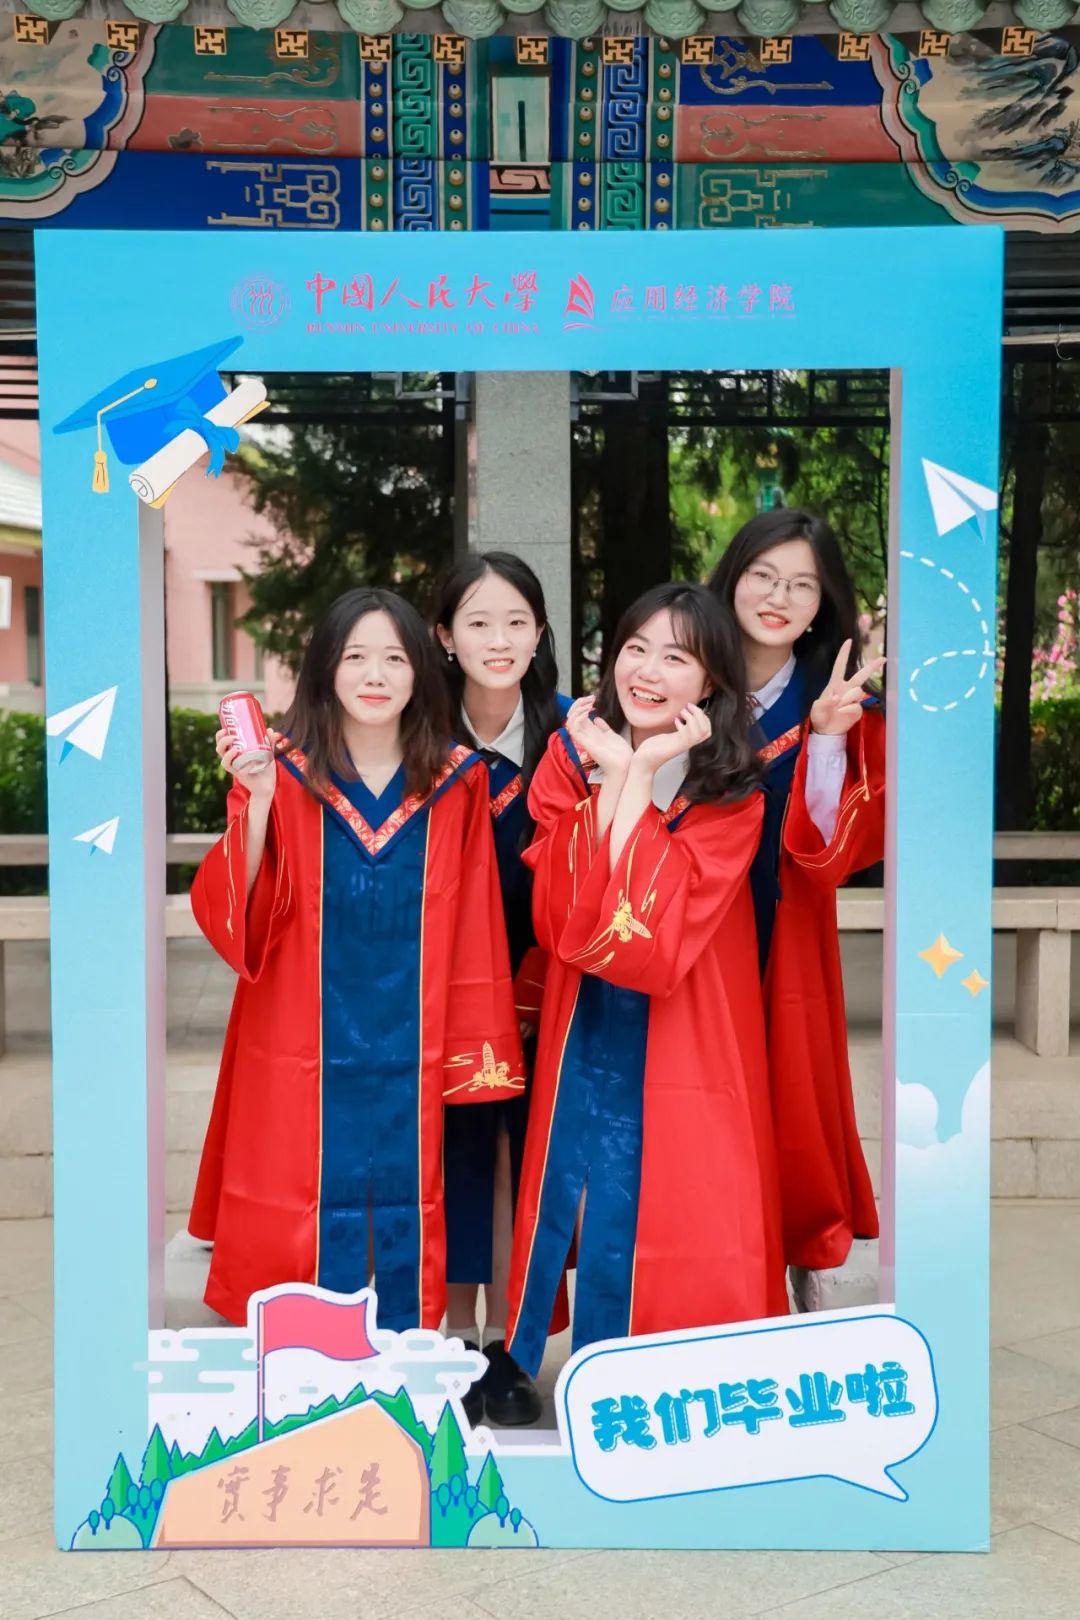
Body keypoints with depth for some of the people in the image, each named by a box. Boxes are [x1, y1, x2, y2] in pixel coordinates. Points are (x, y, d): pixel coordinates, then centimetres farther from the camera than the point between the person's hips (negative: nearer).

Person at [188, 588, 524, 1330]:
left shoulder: (457, 782, 2)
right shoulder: (285, 773, -2)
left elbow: (476, 934, 3)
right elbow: (235, 922, -9)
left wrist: (475, 1052, 0)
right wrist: (257, 802, -21)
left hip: (413, 1058, 1)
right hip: (303, 1055, -1)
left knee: (408, 1235, 10)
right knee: (305, 1240, 5)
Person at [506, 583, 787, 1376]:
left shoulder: (731, 800, -7)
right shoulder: (572, 760, 2)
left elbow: (642, 936, -21)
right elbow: (560, 921, -12)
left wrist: (640, 776, -19)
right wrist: (615, 774, -16)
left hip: (680, 1064, -3)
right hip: (583, 1051, 3)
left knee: (666, 1263, 0)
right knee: (569, 1234, 11)